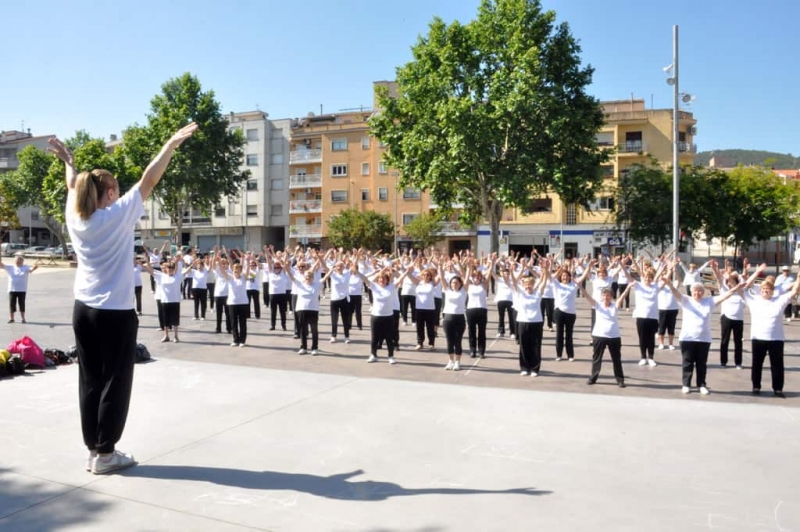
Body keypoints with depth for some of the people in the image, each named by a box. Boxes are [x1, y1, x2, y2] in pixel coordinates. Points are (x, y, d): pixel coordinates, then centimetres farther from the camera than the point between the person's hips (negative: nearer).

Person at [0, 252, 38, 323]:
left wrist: (34, 268, -44)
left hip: (22, 290, -2)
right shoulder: (10, 268, 6)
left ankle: (23, 318, 12)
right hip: (12, 289, 2)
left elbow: (31, 269, -18)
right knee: (11, 304, 5)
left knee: (22, 304, 3)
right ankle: (11, 318, 16)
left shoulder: (25, 267, 0)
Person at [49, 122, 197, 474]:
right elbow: (148, 181, -12)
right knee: (115, 382, 2)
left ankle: (92, 449, 18)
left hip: (83, 310, 7)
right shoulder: (118, 216, -11)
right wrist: (172, 144, -10)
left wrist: (68, 161, 40)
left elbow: (73, 188, 23)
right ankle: (105, 454, 8)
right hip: (115, 312, -7)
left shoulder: (75, 218, 4)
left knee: (90, 381, 11)